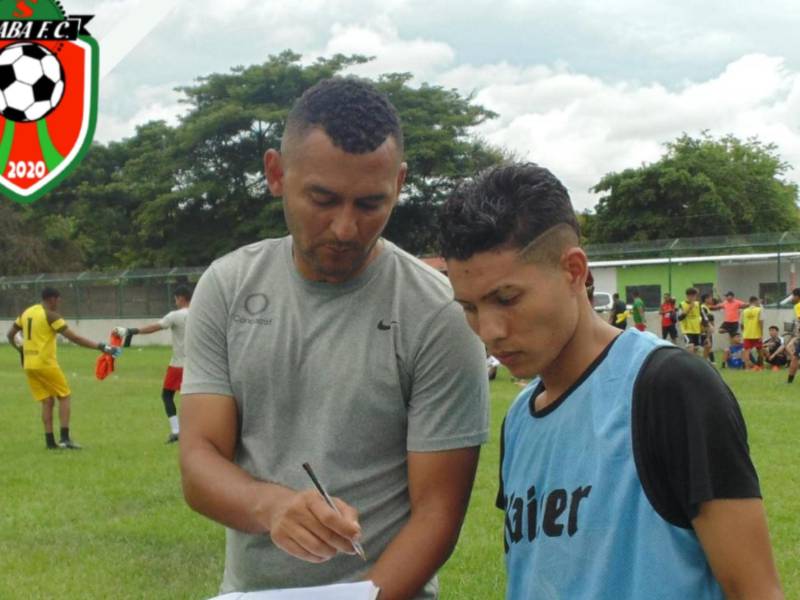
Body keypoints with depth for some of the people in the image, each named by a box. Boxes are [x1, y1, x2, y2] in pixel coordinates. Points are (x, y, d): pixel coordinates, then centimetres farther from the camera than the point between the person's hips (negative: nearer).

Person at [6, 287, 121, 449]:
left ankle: (50, 441, 6)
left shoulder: (26, 313, 11)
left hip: (29, 365, 7)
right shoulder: (51, 315, -11)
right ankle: (65, 438, -6)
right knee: (64, 397, 4)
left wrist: (19, 349, 32)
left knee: (47, 402, 11)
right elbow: (74, 338, -16)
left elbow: (10, 334, 17)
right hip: (45, 363, -7)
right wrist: (100, 346, -15)